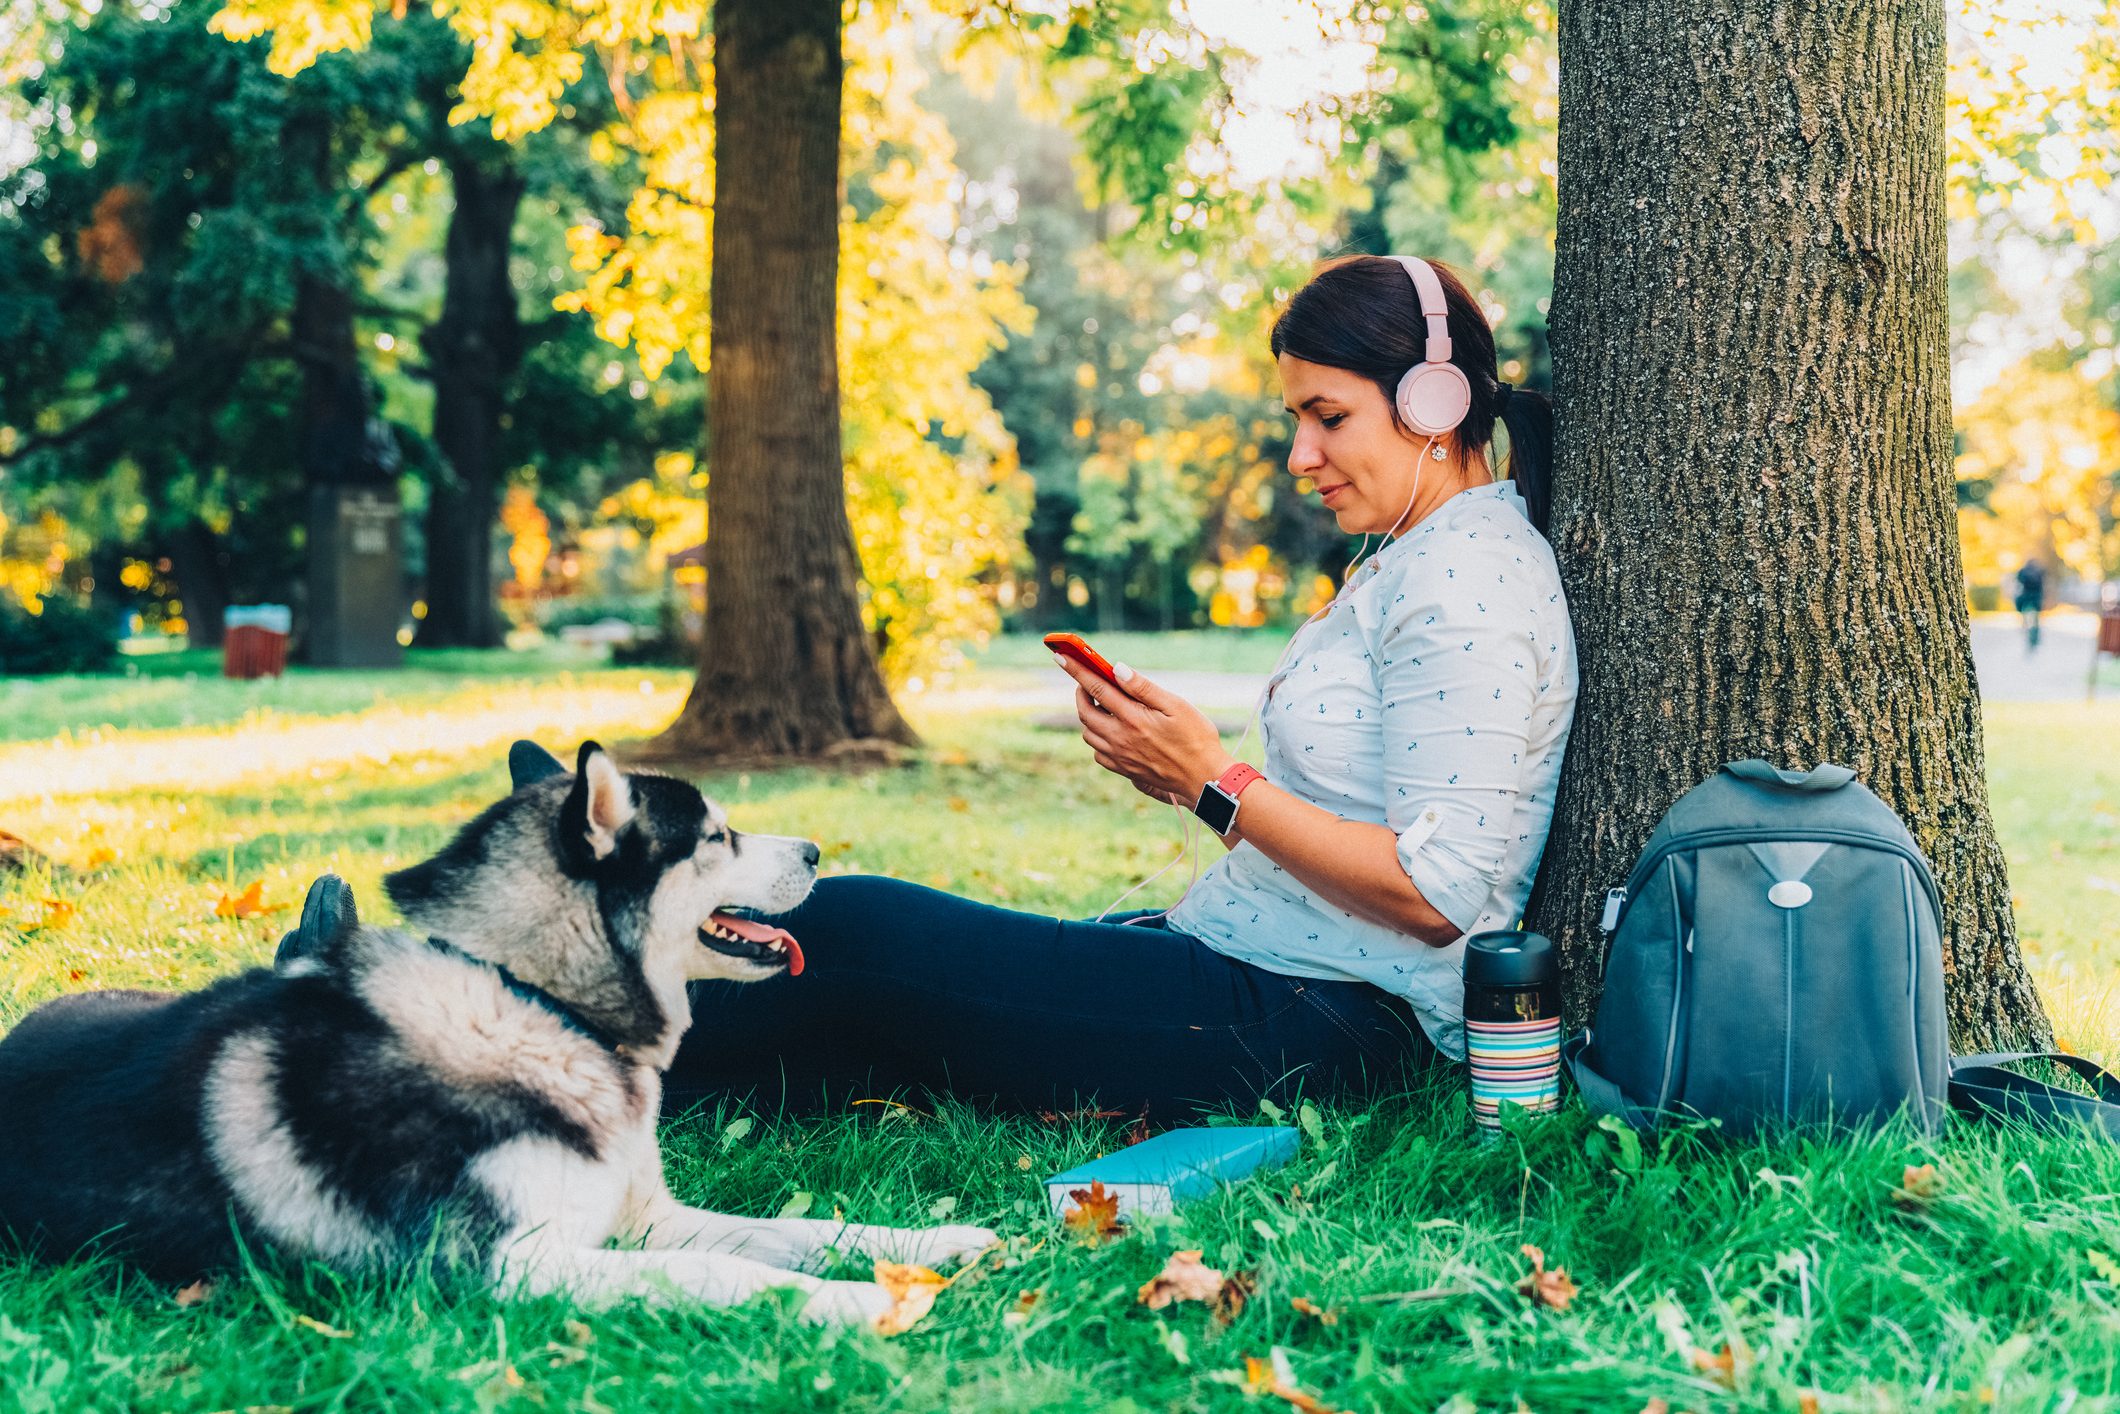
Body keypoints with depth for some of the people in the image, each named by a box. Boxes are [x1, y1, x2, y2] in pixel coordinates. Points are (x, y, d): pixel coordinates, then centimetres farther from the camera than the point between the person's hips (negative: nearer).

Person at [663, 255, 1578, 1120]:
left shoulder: (1466, 579, -15)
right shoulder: (1407, 562, 16)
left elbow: (1437, 891, -22)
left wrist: (1213, 782, -17)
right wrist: (1176, 775, 2)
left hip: (1322, 1025, -10)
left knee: (844, 930, -9)